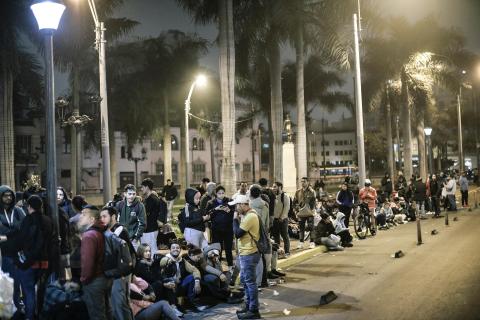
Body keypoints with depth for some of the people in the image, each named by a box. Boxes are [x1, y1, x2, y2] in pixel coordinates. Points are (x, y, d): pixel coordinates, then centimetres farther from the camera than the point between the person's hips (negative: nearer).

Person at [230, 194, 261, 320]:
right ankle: (248, 306, 28)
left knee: (250, 282, -5)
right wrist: (238, 218, 3)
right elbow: (241, 232, 13)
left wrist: (235, 219, -7)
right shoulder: (248, 215, 13)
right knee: (245, 280, 18)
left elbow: (237, 233, -19)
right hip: (245, 253, 11)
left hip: (249, 254, -11)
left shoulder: (250, 216, -20)